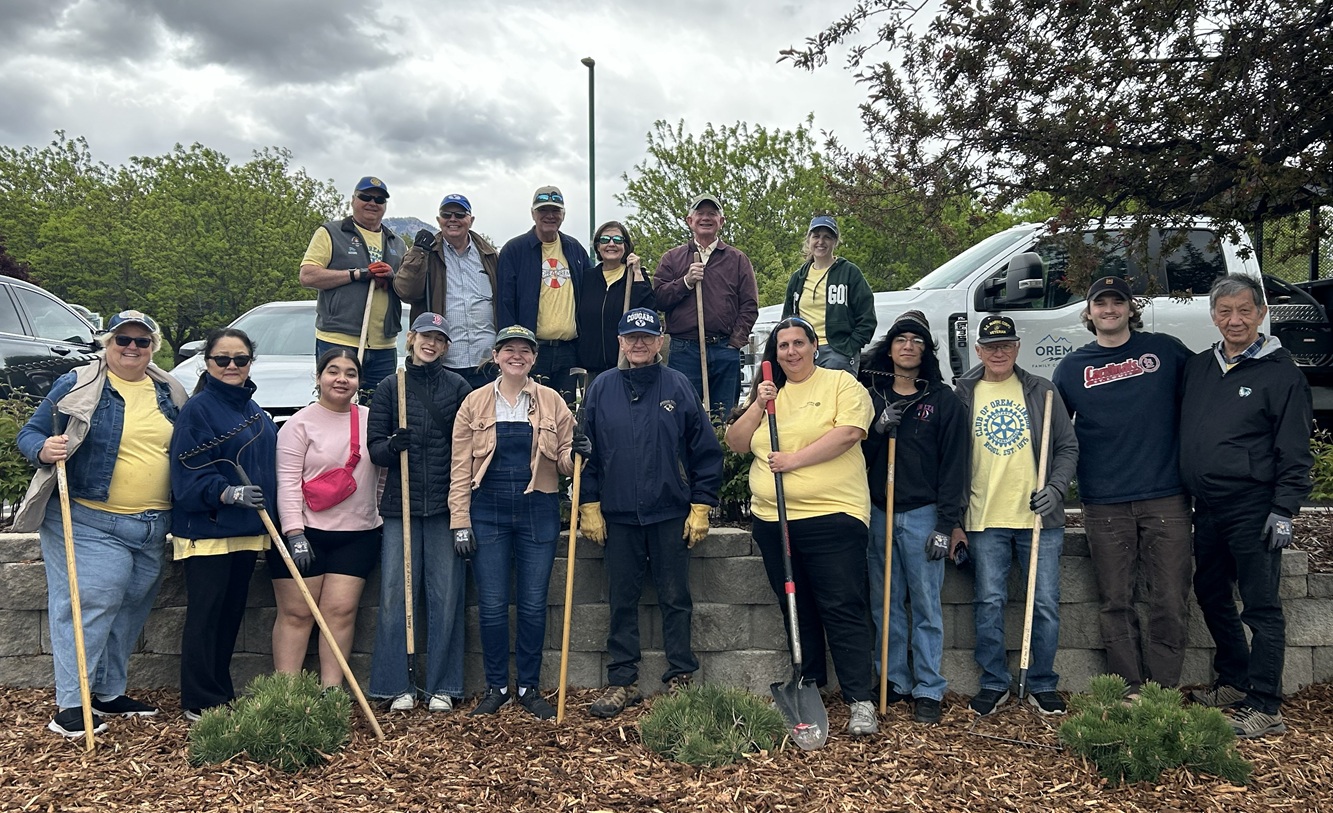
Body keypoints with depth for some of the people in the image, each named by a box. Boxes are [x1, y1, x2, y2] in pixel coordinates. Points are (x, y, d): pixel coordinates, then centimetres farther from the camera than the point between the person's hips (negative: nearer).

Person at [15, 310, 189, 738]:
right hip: (89, 522, -5)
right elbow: (29, 434, 0)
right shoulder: (77, 385, -3)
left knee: (130, 611, 12)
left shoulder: (170, 392, 11)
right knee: (89, 605, -10)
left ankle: (110, 694, 25)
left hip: (153, 527, 5)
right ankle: (70, 704, -3)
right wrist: (44, 450, -23)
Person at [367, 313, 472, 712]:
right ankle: (398, 686, 11)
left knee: (446, 597, 0)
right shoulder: (389, 387, 9)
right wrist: (393, 444, -17)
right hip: (401, 504, 1)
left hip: (445, 505, -1)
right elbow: (374, 447, 7)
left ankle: (441, 687, 11)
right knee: (395, 597, 0)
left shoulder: (458, 387, 7)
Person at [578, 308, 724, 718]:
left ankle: (681, 679, 16)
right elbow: (587, 451, 7)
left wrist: (700, 507, -2)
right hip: (618, 516, 2)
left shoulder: (679, 387, 1)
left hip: (671, 515, -1)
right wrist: (589, 505, 2)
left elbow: (706, 451, 2)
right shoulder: (601, 389, 5)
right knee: (622, 602, 7)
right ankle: (622, 682, 17)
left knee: (675, 600, 5)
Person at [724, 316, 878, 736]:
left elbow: (848, 433, -15)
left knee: (843, 610, -6)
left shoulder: (841, 384, 1)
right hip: (772, 519, 6)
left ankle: (861, 702, -1)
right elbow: (737, 444, 12)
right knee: (797, 611, 15)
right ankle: (807, 687, 28)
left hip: (832, 515, -5)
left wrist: (795, 458, -16)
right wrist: (757, 406, -2)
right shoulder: (766, 392, 17)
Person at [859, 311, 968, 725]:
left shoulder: (943, 400, 0)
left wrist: (946, 525, -9)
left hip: (922, 515, -3)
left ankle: (928, 690, 9)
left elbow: (953, 465, -3)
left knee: (926, 607, 0)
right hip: (877, 513, 4)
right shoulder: (871, 397, 10)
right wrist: (879, 428, -10)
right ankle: (894, 682, 20)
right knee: (885, 605, 9)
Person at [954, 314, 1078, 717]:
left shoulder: (1042, 392, 6)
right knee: (989, 604, 3)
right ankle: (994, 683, 18)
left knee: (1045, 604, 4)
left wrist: (1055, 488, -9)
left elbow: (1068, 446, 9)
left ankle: (1043, 685, 19)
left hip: (1040, 517, 0)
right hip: (984, 520, 0)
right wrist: (955, 522, 2)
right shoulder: (963, 396, 5)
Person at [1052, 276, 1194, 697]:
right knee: (1116, 603, 6)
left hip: (1165, 497, -1)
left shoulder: (1165, 350, 6)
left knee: (1170, 600, 0)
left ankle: (1161, 691, 12)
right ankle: (1129, 691, 16)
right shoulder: (1073, 367, 8)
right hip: (1104, 504, 1)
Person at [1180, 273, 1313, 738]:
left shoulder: (1280, 373, -5)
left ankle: (1265, 708, 2)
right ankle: (1235, 682, 32)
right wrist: (1187, 491, 13)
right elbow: (1184, 434, 18)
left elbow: (1294, 451, -7)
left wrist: (1284, 510, -13)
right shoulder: (1197, 368, 11)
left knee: (1261, 608, -3)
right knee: (1211, 595, 16)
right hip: (1206, 507, 7)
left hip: (1252, 509, -7)